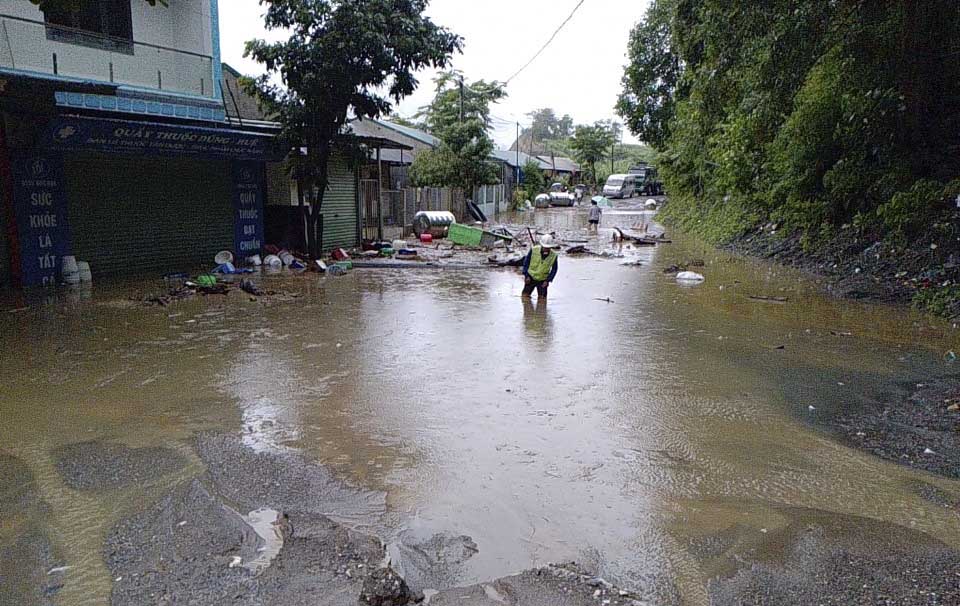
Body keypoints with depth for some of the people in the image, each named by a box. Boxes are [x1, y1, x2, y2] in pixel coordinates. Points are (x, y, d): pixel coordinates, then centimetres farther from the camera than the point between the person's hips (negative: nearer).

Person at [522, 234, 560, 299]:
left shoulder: (554, 255, -13)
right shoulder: (533, 250, -16)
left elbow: (554, 270, 1)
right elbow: (526, 262, -5)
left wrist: (548, 280, -8)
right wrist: (526, 276, -9)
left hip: (542, 280, 0)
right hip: (531, 278, 0)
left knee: (542, 298, -3)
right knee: (525, 295, 0)